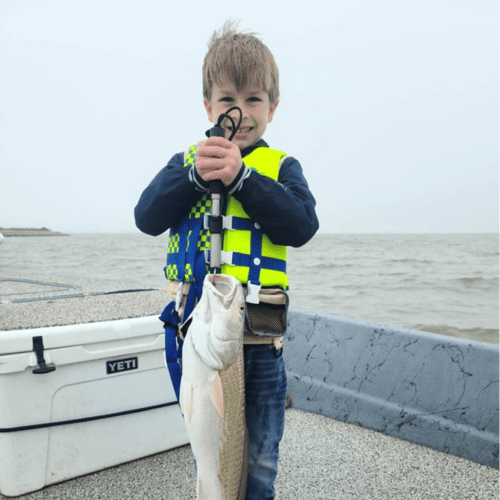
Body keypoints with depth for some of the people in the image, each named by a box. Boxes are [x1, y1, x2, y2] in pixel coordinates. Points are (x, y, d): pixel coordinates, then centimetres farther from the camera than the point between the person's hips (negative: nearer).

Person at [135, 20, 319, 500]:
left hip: (260, 341, -1)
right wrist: (194, 175, -21)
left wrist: (240, 176, -22)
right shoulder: (187, 160, 7)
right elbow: (147, 218, -6)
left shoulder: (280, 166, 3)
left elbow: (302, 225, -14)